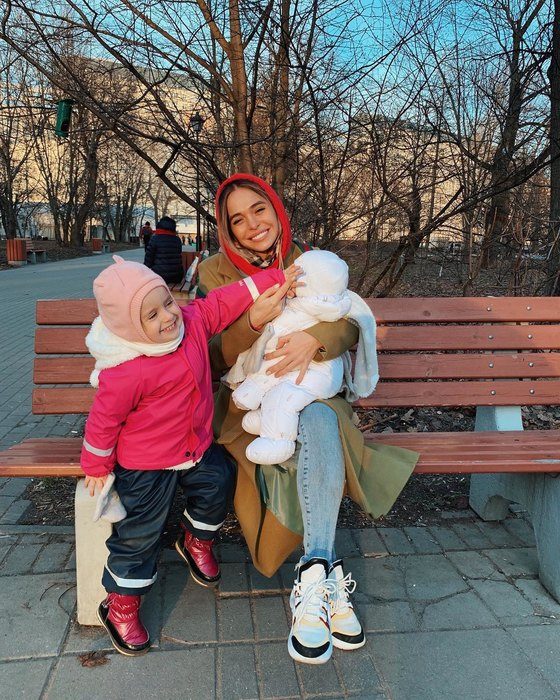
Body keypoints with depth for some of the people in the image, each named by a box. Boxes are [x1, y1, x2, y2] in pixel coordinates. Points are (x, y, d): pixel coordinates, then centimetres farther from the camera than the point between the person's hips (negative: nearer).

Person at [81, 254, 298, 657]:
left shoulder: (194, 321, -14)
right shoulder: (124, 373, -31)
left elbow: (226, 301, -6)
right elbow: (104, 420, -19)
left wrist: (277, 279, -9)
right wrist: (96, 466, -6)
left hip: (196, 446, 6)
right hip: (145, 464, -6)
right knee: (140, 533, 3)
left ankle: (197, 541, 43)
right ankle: (121, 607, 27)